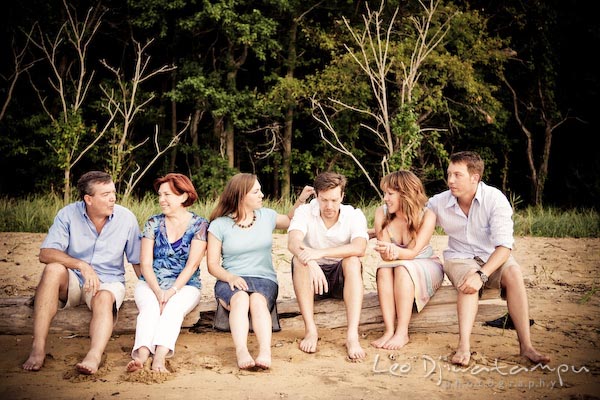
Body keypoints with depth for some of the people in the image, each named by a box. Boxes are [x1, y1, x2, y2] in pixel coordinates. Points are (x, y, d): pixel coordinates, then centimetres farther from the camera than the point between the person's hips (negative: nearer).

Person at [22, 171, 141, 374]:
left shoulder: (126, 218, -6)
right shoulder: (68, 214, -9)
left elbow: (138, 262, 1)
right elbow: (45, 253, -18)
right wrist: (82, 265, -32)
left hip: (109, 283, 0)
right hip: (73, 281, 0)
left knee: (104, 299, -34)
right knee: (53, 269, -31)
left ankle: (94, 355, -58)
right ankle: (38, 348, -35)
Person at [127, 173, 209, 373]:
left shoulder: (199, 225, 1)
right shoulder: (153, 223, 8)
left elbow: (192, 264, -8)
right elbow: (145, 263, 0)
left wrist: (172, 291, -21)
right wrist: (158, 291, -17)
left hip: (185, 286, -2)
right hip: (151, 284, 2)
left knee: (173, 307, -33)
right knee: (150, 307, -30)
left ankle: (159, 358, -52)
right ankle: (141, 355, -51)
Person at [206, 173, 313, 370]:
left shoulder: (267, 216, 12)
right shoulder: (219, 225, 2)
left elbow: (289, 221, 34)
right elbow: (212, 264, 2)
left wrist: (301, 200, 19)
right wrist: (230, 277, -17)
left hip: (264, 279, 1)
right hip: (231, 280, -1)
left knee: (257, 300, -36)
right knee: (241, 298, -38)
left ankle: (265, 352, -56)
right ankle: (241, 353, -56)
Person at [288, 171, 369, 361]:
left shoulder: (354, 215, -8)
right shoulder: (305, 212, -7)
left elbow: (359, 248, -29)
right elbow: (293, 242, -27)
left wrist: (320, 253, -40)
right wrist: (311, 263, -48)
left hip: (342, 278, 0)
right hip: (312, 278, 1)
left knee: (352, 261, -31)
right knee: (299, 260, -29)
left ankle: (352, 335, -41)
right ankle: (310, 330, -32)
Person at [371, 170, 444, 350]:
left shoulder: (427, 216, -18)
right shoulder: (381, 213, -10)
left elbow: (412, 252, -26)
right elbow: (385, 255, -15)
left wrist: (395, 251, -48)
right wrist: (389, 253, -41)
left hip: (427, 268, -3)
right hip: (395, 271, 3)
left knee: (402, 268, -34)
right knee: (384, 269, -31)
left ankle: (402, 333, -37)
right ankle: (389, 331, -38)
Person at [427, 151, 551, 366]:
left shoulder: (495, 199, -17)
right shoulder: (439, 202, -6)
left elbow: (504, 246, -24)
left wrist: (482, 274, -38)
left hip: (493, 258, 0)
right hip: (459, 258, 1)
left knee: (513, 272, -33)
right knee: (468, 276, -34)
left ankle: (526, 345, -34)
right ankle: (464, 346, -47)